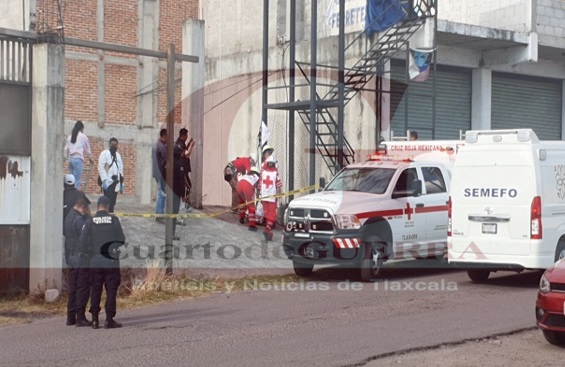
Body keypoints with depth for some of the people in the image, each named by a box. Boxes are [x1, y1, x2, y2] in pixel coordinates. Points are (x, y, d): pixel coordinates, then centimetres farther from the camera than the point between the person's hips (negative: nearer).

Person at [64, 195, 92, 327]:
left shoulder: (68, 218, 13)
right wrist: (88, 216, -9)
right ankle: (80, 318, -3)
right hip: (81, 259, -9)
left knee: (73, 288, 13)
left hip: (71, 260, 9)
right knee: (83, 288, -4)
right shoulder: (79, 220, -17)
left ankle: (71, 317, 16)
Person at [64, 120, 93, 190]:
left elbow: (66, 149, 14)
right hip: (78, 159, -5)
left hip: (70, 159, 5)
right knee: (77, 181, -7)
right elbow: (87, 148, 9)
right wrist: (90, 158, 24)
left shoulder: (70, 136, 12)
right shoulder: (83, 136, -1)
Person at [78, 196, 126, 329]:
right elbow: (121, 240, 1)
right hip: (112, 262, -2)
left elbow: (82, 243, -4)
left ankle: (95, 319, 8)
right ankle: (109, 319, 0)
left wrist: (84, 261, 7)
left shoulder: (90, 222, -1)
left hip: (95, 262, 2)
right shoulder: (114, 220, -2)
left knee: (95, 290, 9)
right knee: (111, 290, 3)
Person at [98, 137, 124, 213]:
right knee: (108, 202, -13)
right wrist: (104, 180, -19)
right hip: (108, 182, -6)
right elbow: (101, 167, -10)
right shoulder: (104, 153, -2)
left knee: (112, 203, 5)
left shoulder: (118, 155, 18)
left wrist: (122, 183, 13)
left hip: (116, 182, 6)